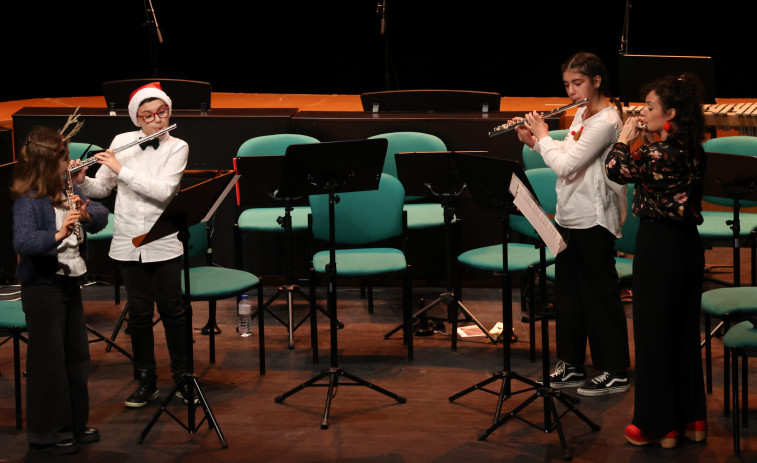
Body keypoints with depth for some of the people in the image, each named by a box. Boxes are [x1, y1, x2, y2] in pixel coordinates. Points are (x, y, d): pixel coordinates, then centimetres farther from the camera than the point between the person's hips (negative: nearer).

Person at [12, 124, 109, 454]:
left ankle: (75, 423, 29)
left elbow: (101, 218, 6)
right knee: (48, 360, 0)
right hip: (42, 288, -8)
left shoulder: (67, 192, 4)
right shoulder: (27, 201, -19)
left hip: (70, 282, 8)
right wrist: (58, 235, -47)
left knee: (77, 355, 15)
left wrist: (86, 213, -16)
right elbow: (22, 242, -33)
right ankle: (46, 433, 12)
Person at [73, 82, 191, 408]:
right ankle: (146, 381, 18)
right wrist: (82, 180, -13)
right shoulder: (121, 142, 3)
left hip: (163, 243, -2)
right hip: (128, 243, 2)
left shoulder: (177, 148, -5)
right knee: (139, 312, 7)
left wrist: (120, 169, -20)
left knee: (171, 309, 3)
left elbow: (164, 191, -19)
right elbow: (102, 189, 8)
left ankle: (183, 376, 18)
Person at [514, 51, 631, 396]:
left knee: (599, 293, -2)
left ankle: (615, 372, 7)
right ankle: (571, 365, 24)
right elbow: (564, 158, 18)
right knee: (567, 290, 14)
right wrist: (534, 142, 5)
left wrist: (543, 136, -8)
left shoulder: (606, 121, -19)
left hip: (594, 219, -9)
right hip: (569, 216, 9)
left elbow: (566, 165, -22)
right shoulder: (582, 113, 11)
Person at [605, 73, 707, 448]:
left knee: (653, 333, 1)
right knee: (684, 331, 15)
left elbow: (617, 170, -27)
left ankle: (658, 425, 7)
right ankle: (692, 417, 22)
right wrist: (647, 142, 9)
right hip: (688, 244, 8)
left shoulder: (661, 153, -19)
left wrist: (626, 138, -11)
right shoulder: (694, 152, 6)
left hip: (658, 247, -8)